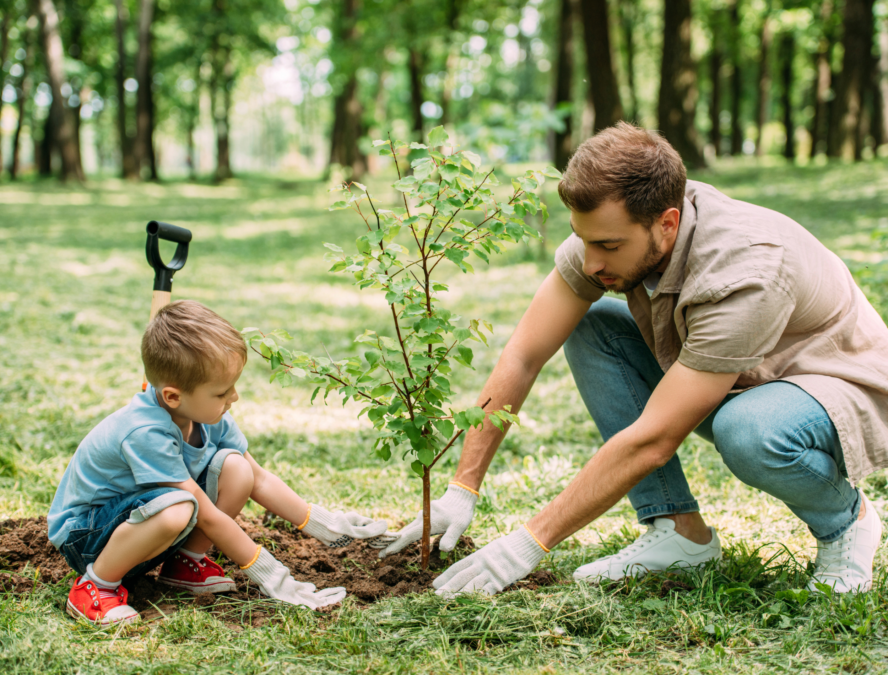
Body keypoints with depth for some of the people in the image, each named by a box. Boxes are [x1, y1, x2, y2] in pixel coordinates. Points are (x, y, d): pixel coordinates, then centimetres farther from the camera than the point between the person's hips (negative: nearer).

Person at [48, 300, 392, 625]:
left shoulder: (208, 415, -9)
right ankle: (96, 584, -16)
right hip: (84, 534, -8)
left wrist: (324, 524, 0)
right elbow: (208, 516, -28)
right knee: (177, 509, -39)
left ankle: (184, 563, 4)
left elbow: (258, 480, 4)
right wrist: (270, 577, -23)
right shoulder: (145, 434, -34)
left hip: (143, 515, 8)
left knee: (234, 467, -13)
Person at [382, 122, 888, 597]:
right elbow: (523, 357, -11)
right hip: (732, 382, 7)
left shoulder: (744, 276, -37)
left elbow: (651, 441, -35)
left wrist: (531, 542, -31)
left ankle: (845, 519, -5)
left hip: (845, 392, -7)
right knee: (589, 327, -10)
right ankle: (681, 530, -5)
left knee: (748, 431, -40)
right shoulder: (611, 229, -18)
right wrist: (462, 489, -14)